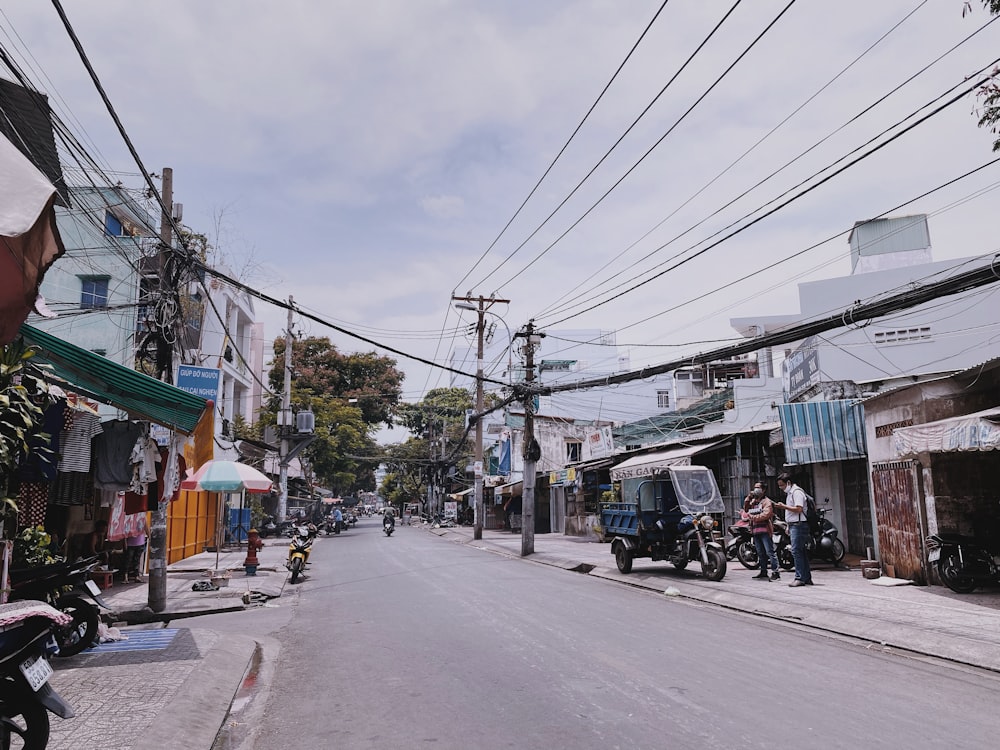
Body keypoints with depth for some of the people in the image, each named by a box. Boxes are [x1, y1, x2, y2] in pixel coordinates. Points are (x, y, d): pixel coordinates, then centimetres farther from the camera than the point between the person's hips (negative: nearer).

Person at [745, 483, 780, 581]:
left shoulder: (766, 501, -4)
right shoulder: (753, 501, 21)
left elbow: (765, 514, -16)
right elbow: (746, 508, 17)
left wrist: (753, 517, -12)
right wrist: (748, 498, 7)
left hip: (765, 530, -8)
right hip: (755, 531, 8)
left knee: (770, 552, -12)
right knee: (760, 553, 14)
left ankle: (775, 573, -14)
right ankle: (763, 572, 22)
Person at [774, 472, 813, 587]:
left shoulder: (797, 492, -11)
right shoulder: (789, 493, 21)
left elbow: (798, 509, -21)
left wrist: (784, 506, -15)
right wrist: (788, 526, 23)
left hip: (798, 525, -10)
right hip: (793, 525, 10)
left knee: (796, 551, -12)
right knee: (801, 552, 10)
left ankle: (800, 578, -11)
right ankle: (807, 578, 13)